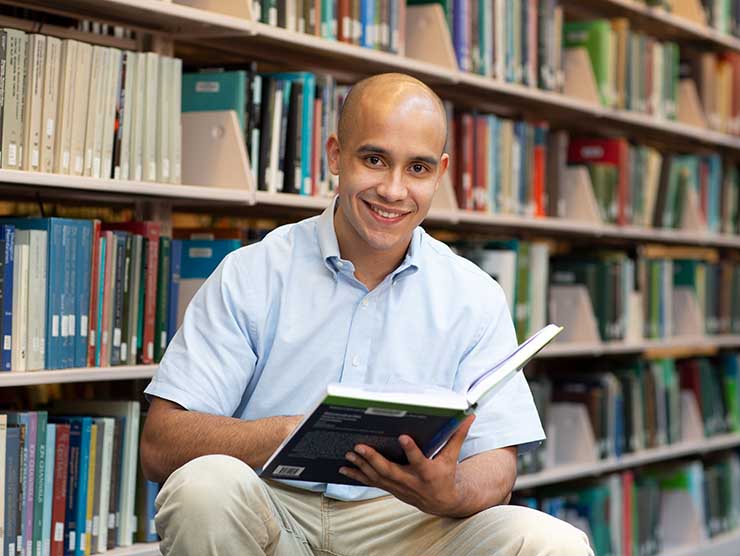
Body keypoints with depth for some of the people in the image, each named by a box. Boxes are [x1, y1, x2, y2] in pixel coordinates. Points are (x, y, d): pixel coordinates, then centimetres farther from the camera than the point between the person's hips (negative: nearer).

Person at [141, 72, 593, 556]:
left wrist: (450, 494, -25)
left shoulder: (475, 297, 5)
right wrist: (293, 433, -25)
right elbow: (160, 447, -9)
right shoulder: (251, 276, -1)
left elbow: (495, 467, 0)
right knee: (206, 484, -33)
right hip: (276, 516, 0)